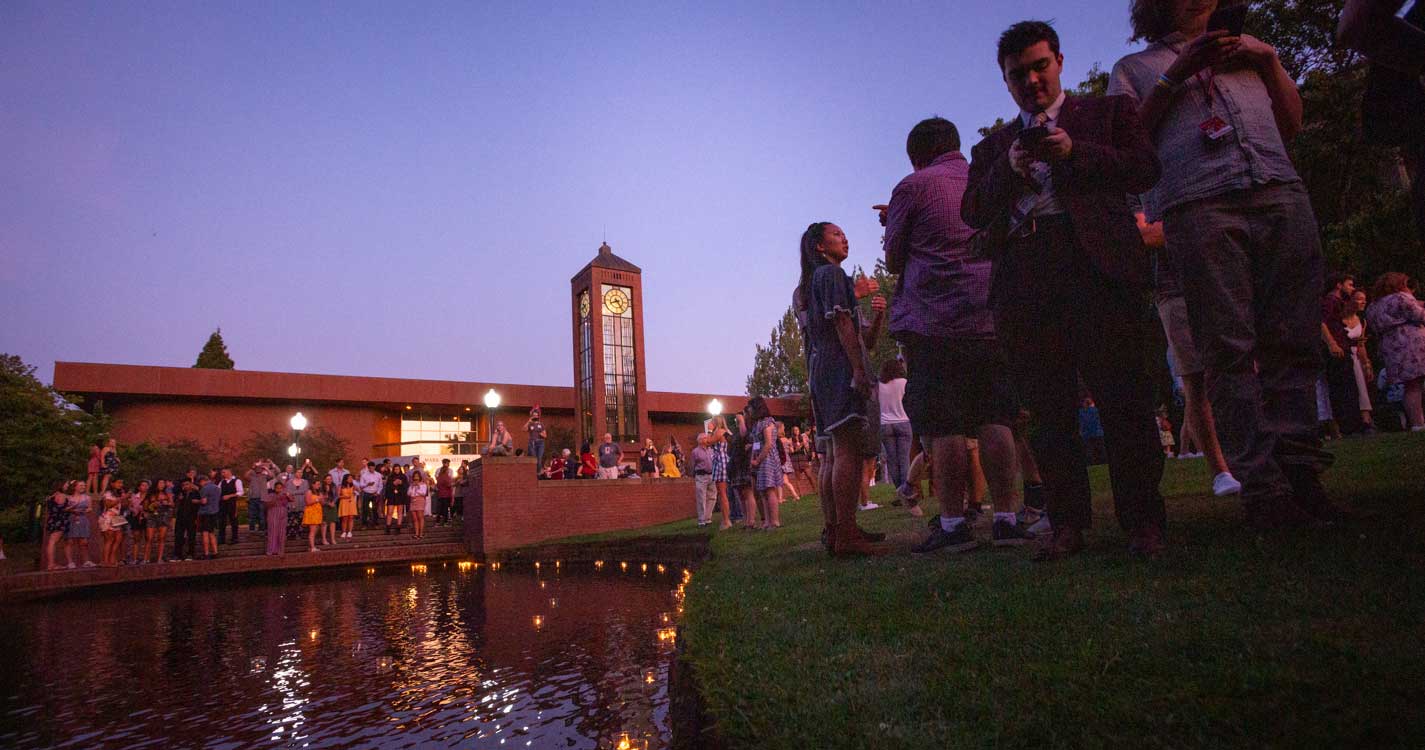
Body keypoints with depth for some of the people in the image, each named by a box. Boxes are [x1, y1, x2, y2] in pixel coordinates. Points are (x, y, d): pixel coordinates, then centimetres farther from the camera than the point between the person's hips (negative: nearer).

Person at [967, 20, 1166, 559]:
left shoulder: (1108, 111, 19)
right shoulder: (992, 146, 24)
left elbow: (1145, 170, 5)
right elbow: (972, 212, 11)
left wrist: (1074, 152, -6)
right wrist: (1009, 168, -5)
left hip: (1097, 264, -2)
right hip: (1022, 279, 3)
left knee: (1122, 397, -5)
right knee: (1046, 409, 1)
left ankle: (1142, 522, 3)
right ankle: (1067, 523, 7)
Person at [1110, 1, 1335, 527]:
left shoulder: (1244, 52, 33)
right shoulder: (1133, 67, 23)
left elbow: (1292, 124, 27)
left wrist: (1270, 60, 16)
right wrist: (1173, 78, -1)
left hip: (1281, 195, 4)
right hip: (1197, 204, -4)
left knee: (1293, 341, -5)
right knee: (1229, 349, -10)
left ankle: (1297, 468, -2)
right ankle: (1262, 487, -10)